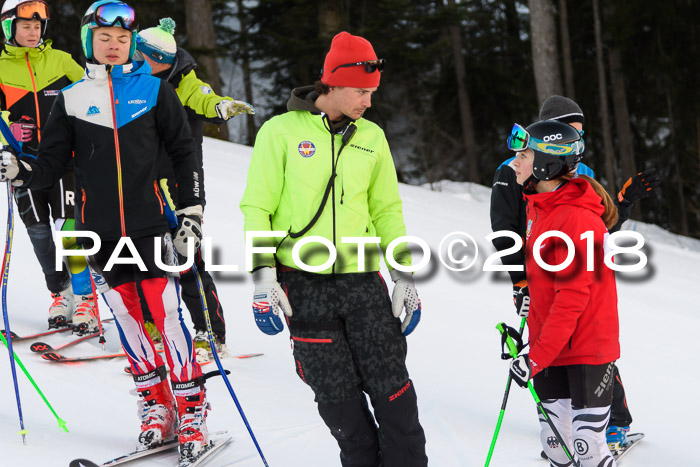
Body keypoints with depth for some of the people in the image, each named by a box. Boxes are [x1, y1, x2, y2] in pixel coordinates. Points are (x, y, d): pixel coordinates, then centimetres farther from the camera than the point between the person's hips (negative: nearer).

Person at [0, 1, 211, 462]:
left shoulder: (155, 91, 3)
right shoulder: (71, 100, 7)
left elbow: (185, 152, 7)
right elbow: (52, 166, 7)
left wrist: (191, 212, 1)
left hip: (150, 222, -2)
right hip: (100, 229, 2)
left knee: (168, 312, -8)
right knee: (126, 316, 6)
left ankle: (192, 409, 0)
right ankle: (155, 405, 17)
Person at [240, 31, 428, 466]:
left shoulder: (371, 137, 9)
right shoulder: (282, 132, -2)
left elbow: (387, 210, 16)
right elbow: (257, 207, -1)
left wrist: (404, 275, 10)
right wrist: (263, 275, -9)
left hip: (363, 280, 2)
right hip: (305, 286, -2)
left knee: (391, 387, -4)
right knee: (337, 397, 2)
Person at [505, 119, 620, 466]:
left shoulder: (577, 219, -19)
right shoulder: (538, 207, 10)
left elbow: (572, 298, -23)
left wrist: (536, 358, -24)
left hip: (587, 350, -8)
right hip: (550, 349, 8)